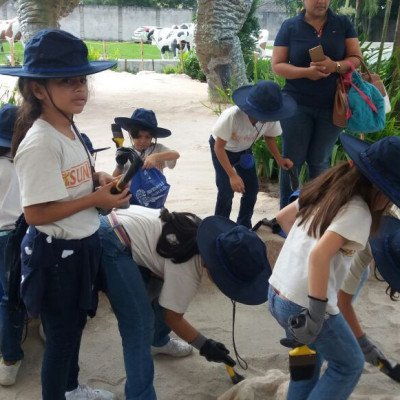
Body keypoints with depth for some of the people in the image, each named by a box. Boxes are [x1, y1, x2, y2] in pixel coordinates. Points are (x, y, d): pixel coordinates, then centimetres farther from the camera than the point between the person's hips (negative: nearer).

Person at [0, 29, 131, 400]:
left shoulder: (69, 129, 3)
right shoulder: (40, 143, -26)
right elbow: (35, 214, -28)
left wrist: (98, 177, -4)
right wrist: (96, 199, -23)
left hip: (81, 245, 9)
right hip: (56, 253, -9)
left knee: (75, 323, 26)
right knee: (61, 334, 11)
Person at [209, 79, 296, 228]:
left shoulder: (271, 119, -27)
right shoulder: (232, 116, -41)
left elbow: (269, 137, -3)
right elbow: (219, 147, -30)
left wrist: (279, 159, -18)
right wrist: (232, 175, -35)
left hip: (244, 150, 5)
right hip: (223, 149, -4)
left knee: (252, 188, 2)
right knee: (227, 191, -10)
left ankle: (244, 225, 22)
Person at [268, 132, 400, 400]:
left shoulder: (329, 189, 6)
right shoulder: (357, 212, -17)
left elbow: (283, 216, 17)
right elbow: (319, 255, -29)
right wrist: (317, 311, -25)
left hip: (277, 293, 8)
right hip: (304, 304, -8)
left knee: (310, 355, 29)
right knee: (350, 365, 16)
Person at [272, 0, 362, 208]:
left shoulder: (343, 23, 4)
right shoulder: (290, 26, 0)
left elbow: (356, 58, 2)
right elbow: (277, 65, -4)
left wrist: (335, 66, -19)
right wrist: (306, 72, -20)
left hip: (333, 106, 1)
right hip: (297, 105, -1)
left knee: (320, 161, 11)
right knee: (292, 160, 6)